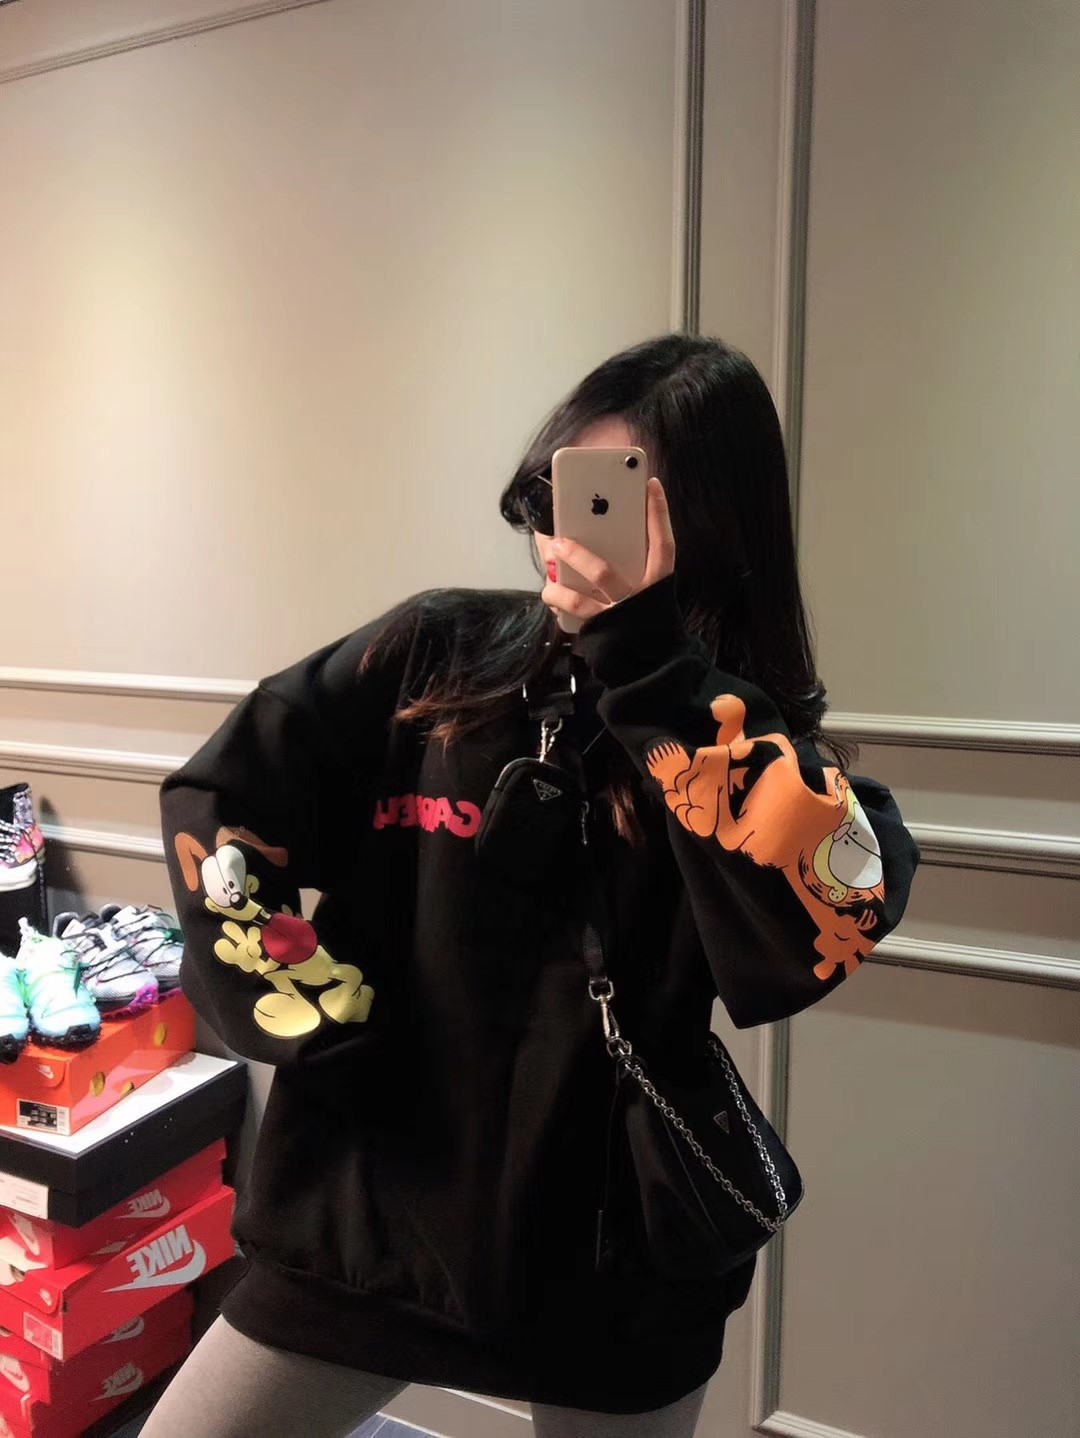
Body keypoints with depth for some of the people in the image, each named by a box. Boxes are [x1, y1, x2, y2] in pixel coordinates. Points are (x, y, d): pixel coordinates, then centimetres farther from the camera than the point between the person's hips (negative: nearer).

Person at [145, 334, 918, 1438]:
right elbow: (216, 806, -2)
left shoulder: (752, 738, -8)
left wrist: (645, 650, -30)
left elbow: (826, 924, -28)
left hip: (614, 1261, 0)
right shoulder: (437, 653, -5)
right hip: (368, 1213, 1)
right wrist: (321, 1022, -7)